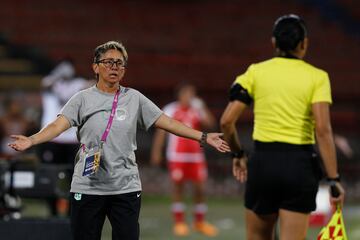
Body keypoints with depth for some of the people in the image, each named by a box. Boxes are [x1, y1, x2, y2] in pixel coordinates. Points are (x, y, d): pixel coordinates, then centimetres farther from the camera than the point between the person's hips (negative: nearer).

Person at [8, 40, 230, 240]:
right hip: (87, 188, -1)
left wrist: (204, 137, -1)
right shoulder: (83, 99, 2)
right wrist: (31, 141, -30)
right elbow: (58, 125, -11)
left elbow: (168, 123, 7)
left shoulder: (134, 98, 8)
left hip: (126, 188, 1)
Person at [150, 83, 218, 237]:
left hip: (195, 154, 2)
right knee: (178, 186, 0)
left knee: (199, 187, 1)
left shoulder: (197, 110, 9)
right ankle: (179, 222, 6)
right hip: (176, 155, -2)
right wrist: (156, 152, -2)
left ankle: (200, 222, 14)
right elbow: (161, 131, 2)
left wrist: (202, 108, -8)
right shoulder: (170, 110, 2)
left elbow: (210, 124, -4)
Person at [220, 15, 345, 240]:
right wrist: (334, 179, -10)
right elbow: (323, 129, -12)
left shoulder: (255, 72, 3)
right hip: (300, 165, -2)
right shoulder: (317, 77, -2)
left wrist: (238, 154, 14)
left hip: (263, 162, 2)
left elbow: (227, 120, -2)